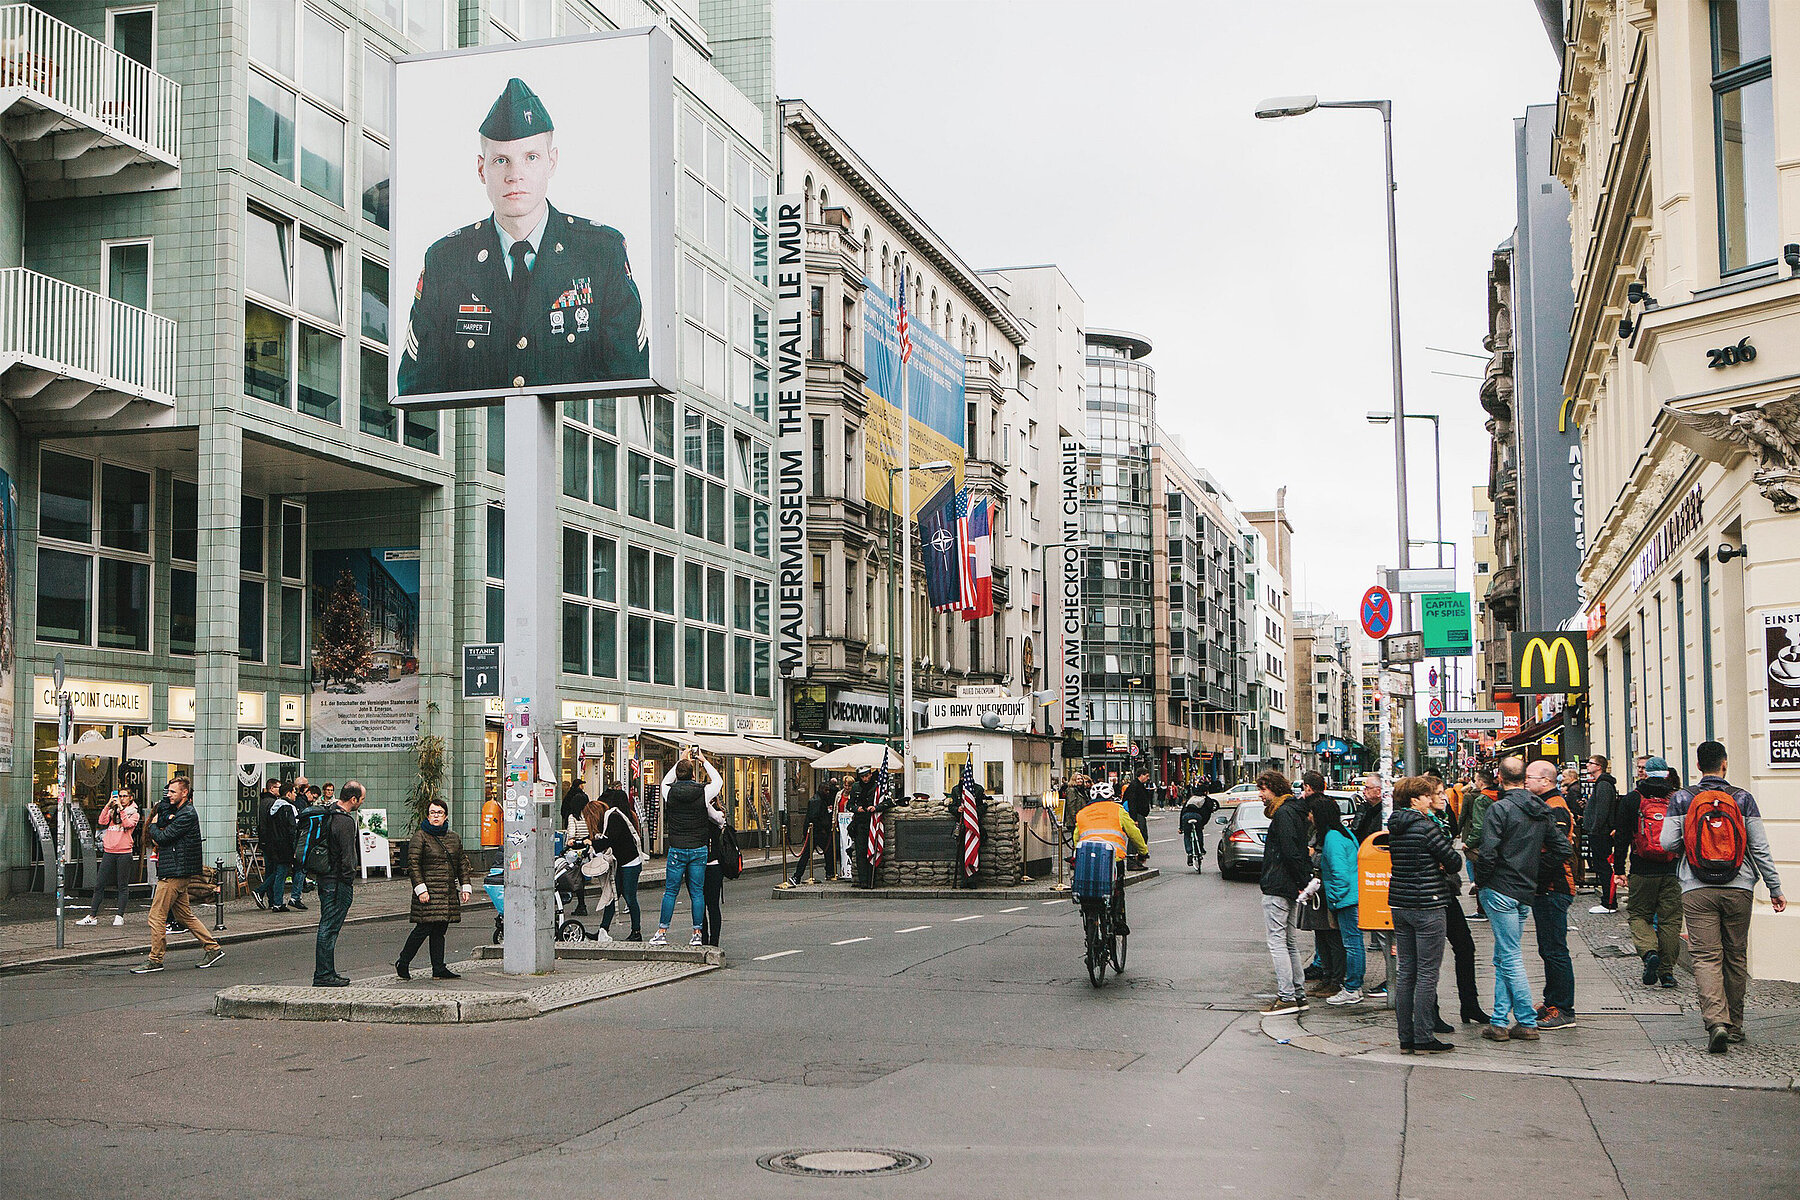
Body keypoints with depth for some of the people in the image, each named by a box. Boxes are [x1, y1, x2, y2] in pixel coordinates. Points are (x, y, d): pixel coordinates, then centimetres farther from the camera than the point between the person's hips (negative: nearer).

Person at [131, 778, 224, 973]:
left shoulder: (187, 815, -15)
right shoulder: (176, 811, 17)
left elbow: (162, 837, -16)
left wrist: (154, 827, 2)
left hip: (175, 872, -10)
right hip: (176, 872, 10)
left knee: (156, 916, -6)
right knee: (184, 915, 14)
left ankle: (155, 960, 0)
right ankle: (212, 947, 16)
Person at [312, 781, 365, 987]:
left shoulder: (326, 813, 12)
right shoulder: (345, 821, -19)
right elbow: (347, 856, -20)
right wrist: (348, 878, -12)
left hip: (324, 878, 10)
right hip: (337, 881, -10)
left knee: (328, 926, 14)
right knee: (329, 928, -5)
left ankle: (327, 973, 21)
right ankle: (323, 975, -1)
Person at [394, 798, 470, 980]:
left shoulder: (453, 838, 15)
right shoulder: (420, 836, -3)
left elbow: (462, 864, 20)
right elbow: (413, 864, -7)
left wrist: (465, 887, 12)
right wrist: (420, 889, -14)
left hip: (449, 892, 6)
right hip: (429, 891, -6)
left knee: (439, 930, 6)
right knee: (424, 928, -8)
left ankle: (439, 969, 7)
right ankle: (402, 963, 7)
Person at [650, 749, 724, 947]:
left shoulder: (669, 793, -6)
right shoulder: (703, 793, -8)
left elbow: (666, 781, 20)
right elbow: (718, 781, 13)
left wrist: (681, 760, 25)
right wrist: (704, 761, 24)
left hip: (677, 850, 0)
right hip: (699, 849, 0)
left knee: (670, 891, 7)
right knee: (697, 892, 6)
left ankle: (662, 932, 7)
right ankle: (698, 934, 6)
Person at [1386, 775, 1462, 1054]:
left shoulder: (1394, 828, 9)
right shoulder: (1426, 826, -14)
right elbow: (1455, 862, -9)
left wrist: (1434, 867, 7)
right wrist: (1443, 867, 12)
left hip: (1400, 904, 8)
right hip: (1427, 905, -8)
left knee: (1405, 972, 10)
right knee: (1427, 973, -2)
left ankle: (1406, 1037, 13)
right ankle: (1423, 1038, 0)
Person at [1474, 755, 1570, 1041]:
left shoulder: (1500, 809, -13)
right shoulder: (1542, 810, 8)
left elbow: (1488, 853, -19)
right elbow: (1563, 849, 8)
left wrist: (1480, 881, -3)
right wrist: (1533, 866, 13)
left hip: (1501, 891, -7)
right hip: (1526, 893, 7)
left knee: (1510, 958, -2)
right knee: (1503, 958, 14)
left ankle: (1528, 1023, -1)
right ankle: (1499, 1021, 15)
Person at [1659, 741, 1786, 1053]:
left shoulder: (1681, 799, -1)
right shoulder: (1743, 799, 1)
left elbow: (1668, 843, -5)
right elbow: (1760, 847, 1)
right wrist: (1775, 889, 6)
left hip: (1697, 890, -1)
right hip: (1739, 888, 1)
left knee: (1706, 957, -3)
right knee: (1736, 956, 13)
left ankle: (1716, 1020, -21)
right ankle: (1735, 1025, 22)